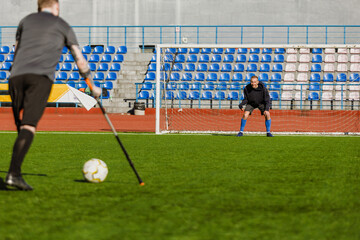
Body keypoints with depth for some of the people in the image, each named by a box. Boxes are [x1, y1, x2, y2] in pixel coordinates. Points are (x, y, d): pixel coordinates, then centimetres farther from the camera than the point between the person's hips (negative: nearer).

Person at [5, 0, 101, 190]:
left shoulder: (26, 21, 27)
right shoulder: (62, 26, 20)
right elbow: (79, 59, 24)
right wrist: (93, 85, 35)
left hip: (17, 75, 4)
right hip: (41, 77, -4)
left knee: (22, 126, 12)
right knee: (29, 126, -14)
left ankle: (15, 173, 4)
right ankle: (13, 173, -30)